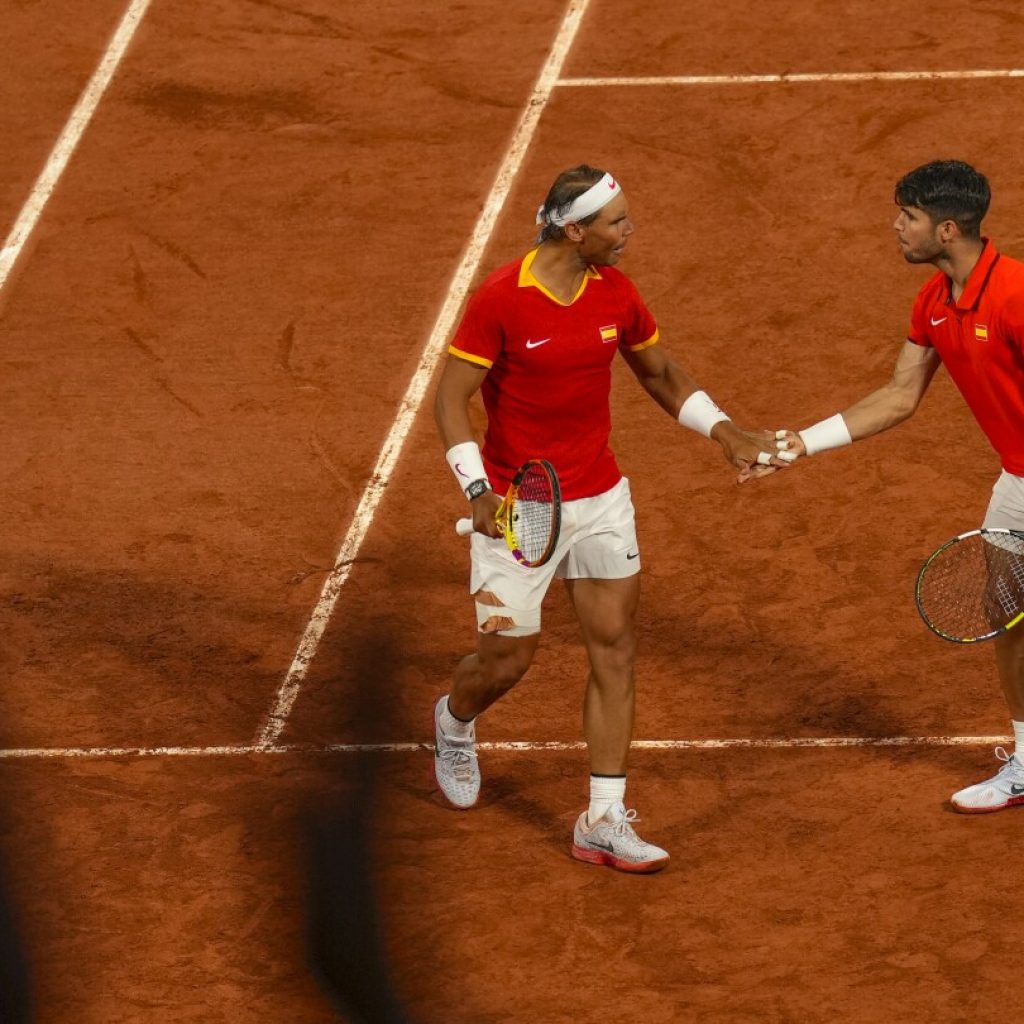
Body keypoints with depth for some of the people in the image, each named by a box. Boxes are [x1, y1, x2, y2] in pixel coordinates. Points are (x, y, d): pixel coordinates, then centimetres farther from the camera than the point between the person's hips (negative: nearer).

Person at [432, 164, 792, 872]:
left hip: (600, 500, 5)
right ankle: (455, 720, 41)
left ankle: (604, 821, 4)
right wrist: (479, 492, -23)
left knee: (615, 649, -1)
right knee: (508, 658, 3)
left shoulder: (616, 293, -2)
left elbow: (661, 374, 15)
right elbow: (451, 399, -12)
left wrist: (726, 433, 1)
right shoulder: (502, 299, -17)